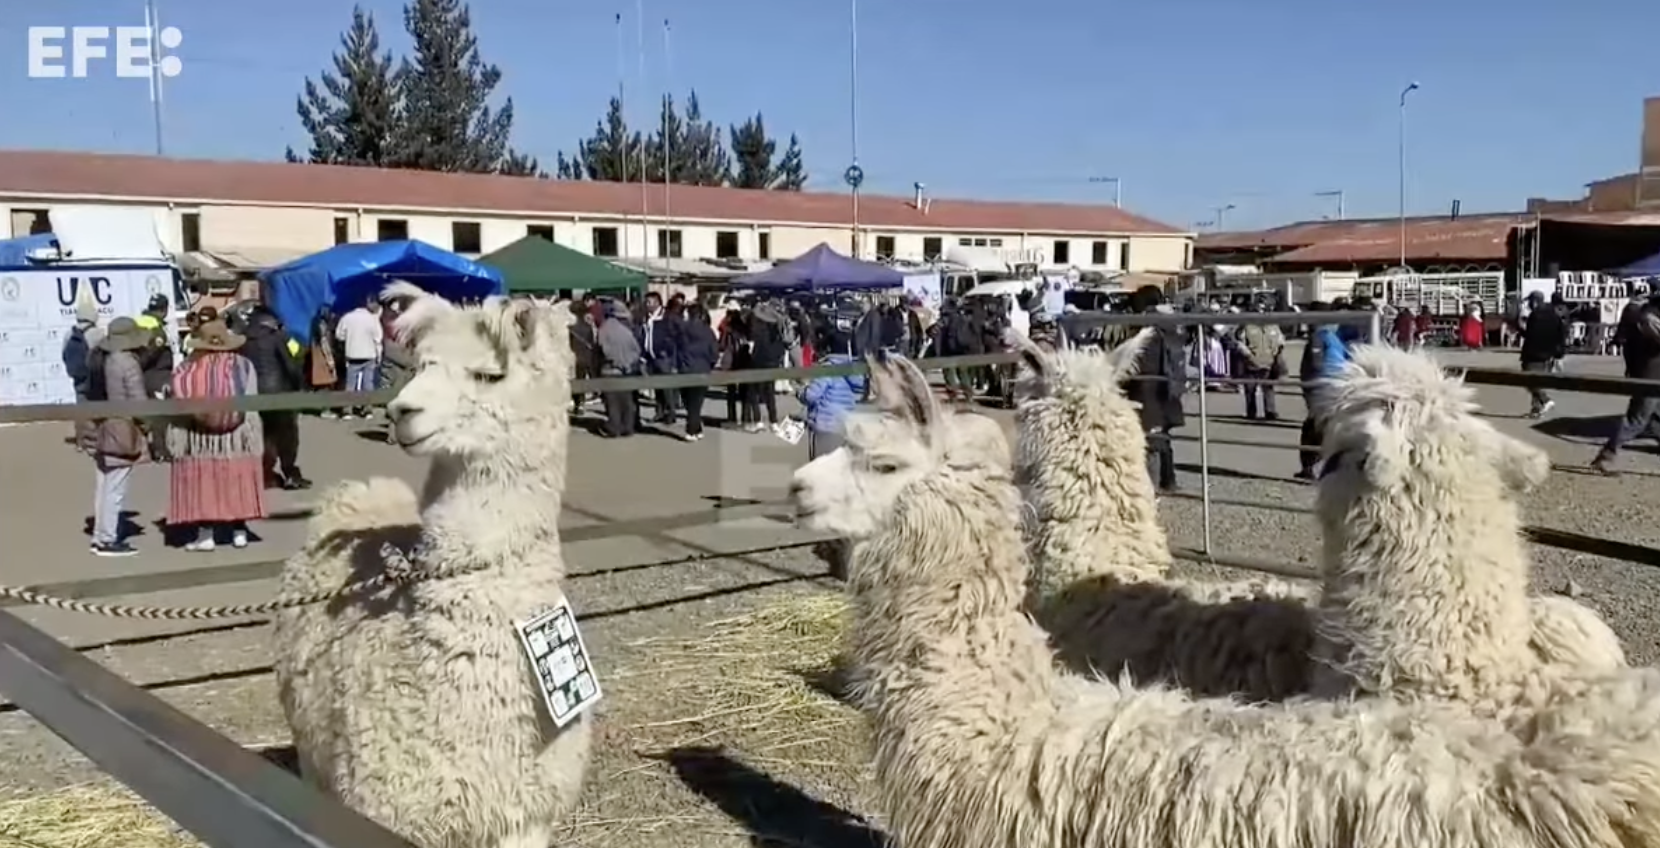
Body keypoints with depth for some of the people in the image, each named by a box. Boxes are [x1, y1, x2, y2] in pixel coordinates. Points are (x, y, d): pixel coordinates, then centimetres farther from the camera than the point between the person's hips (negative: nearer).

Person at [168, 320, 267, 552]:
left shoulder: (189, 369, -6)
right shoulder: (242, 365, -6)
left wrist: (176, 440, 3)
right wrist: (255, 439, -1)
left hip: (198, 439, -1)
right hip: (236, 437, 1)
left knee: (203, 483, 6)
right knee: (236, 483, 11)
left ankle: (205, 535, 7)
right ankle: (239, 532, 15)